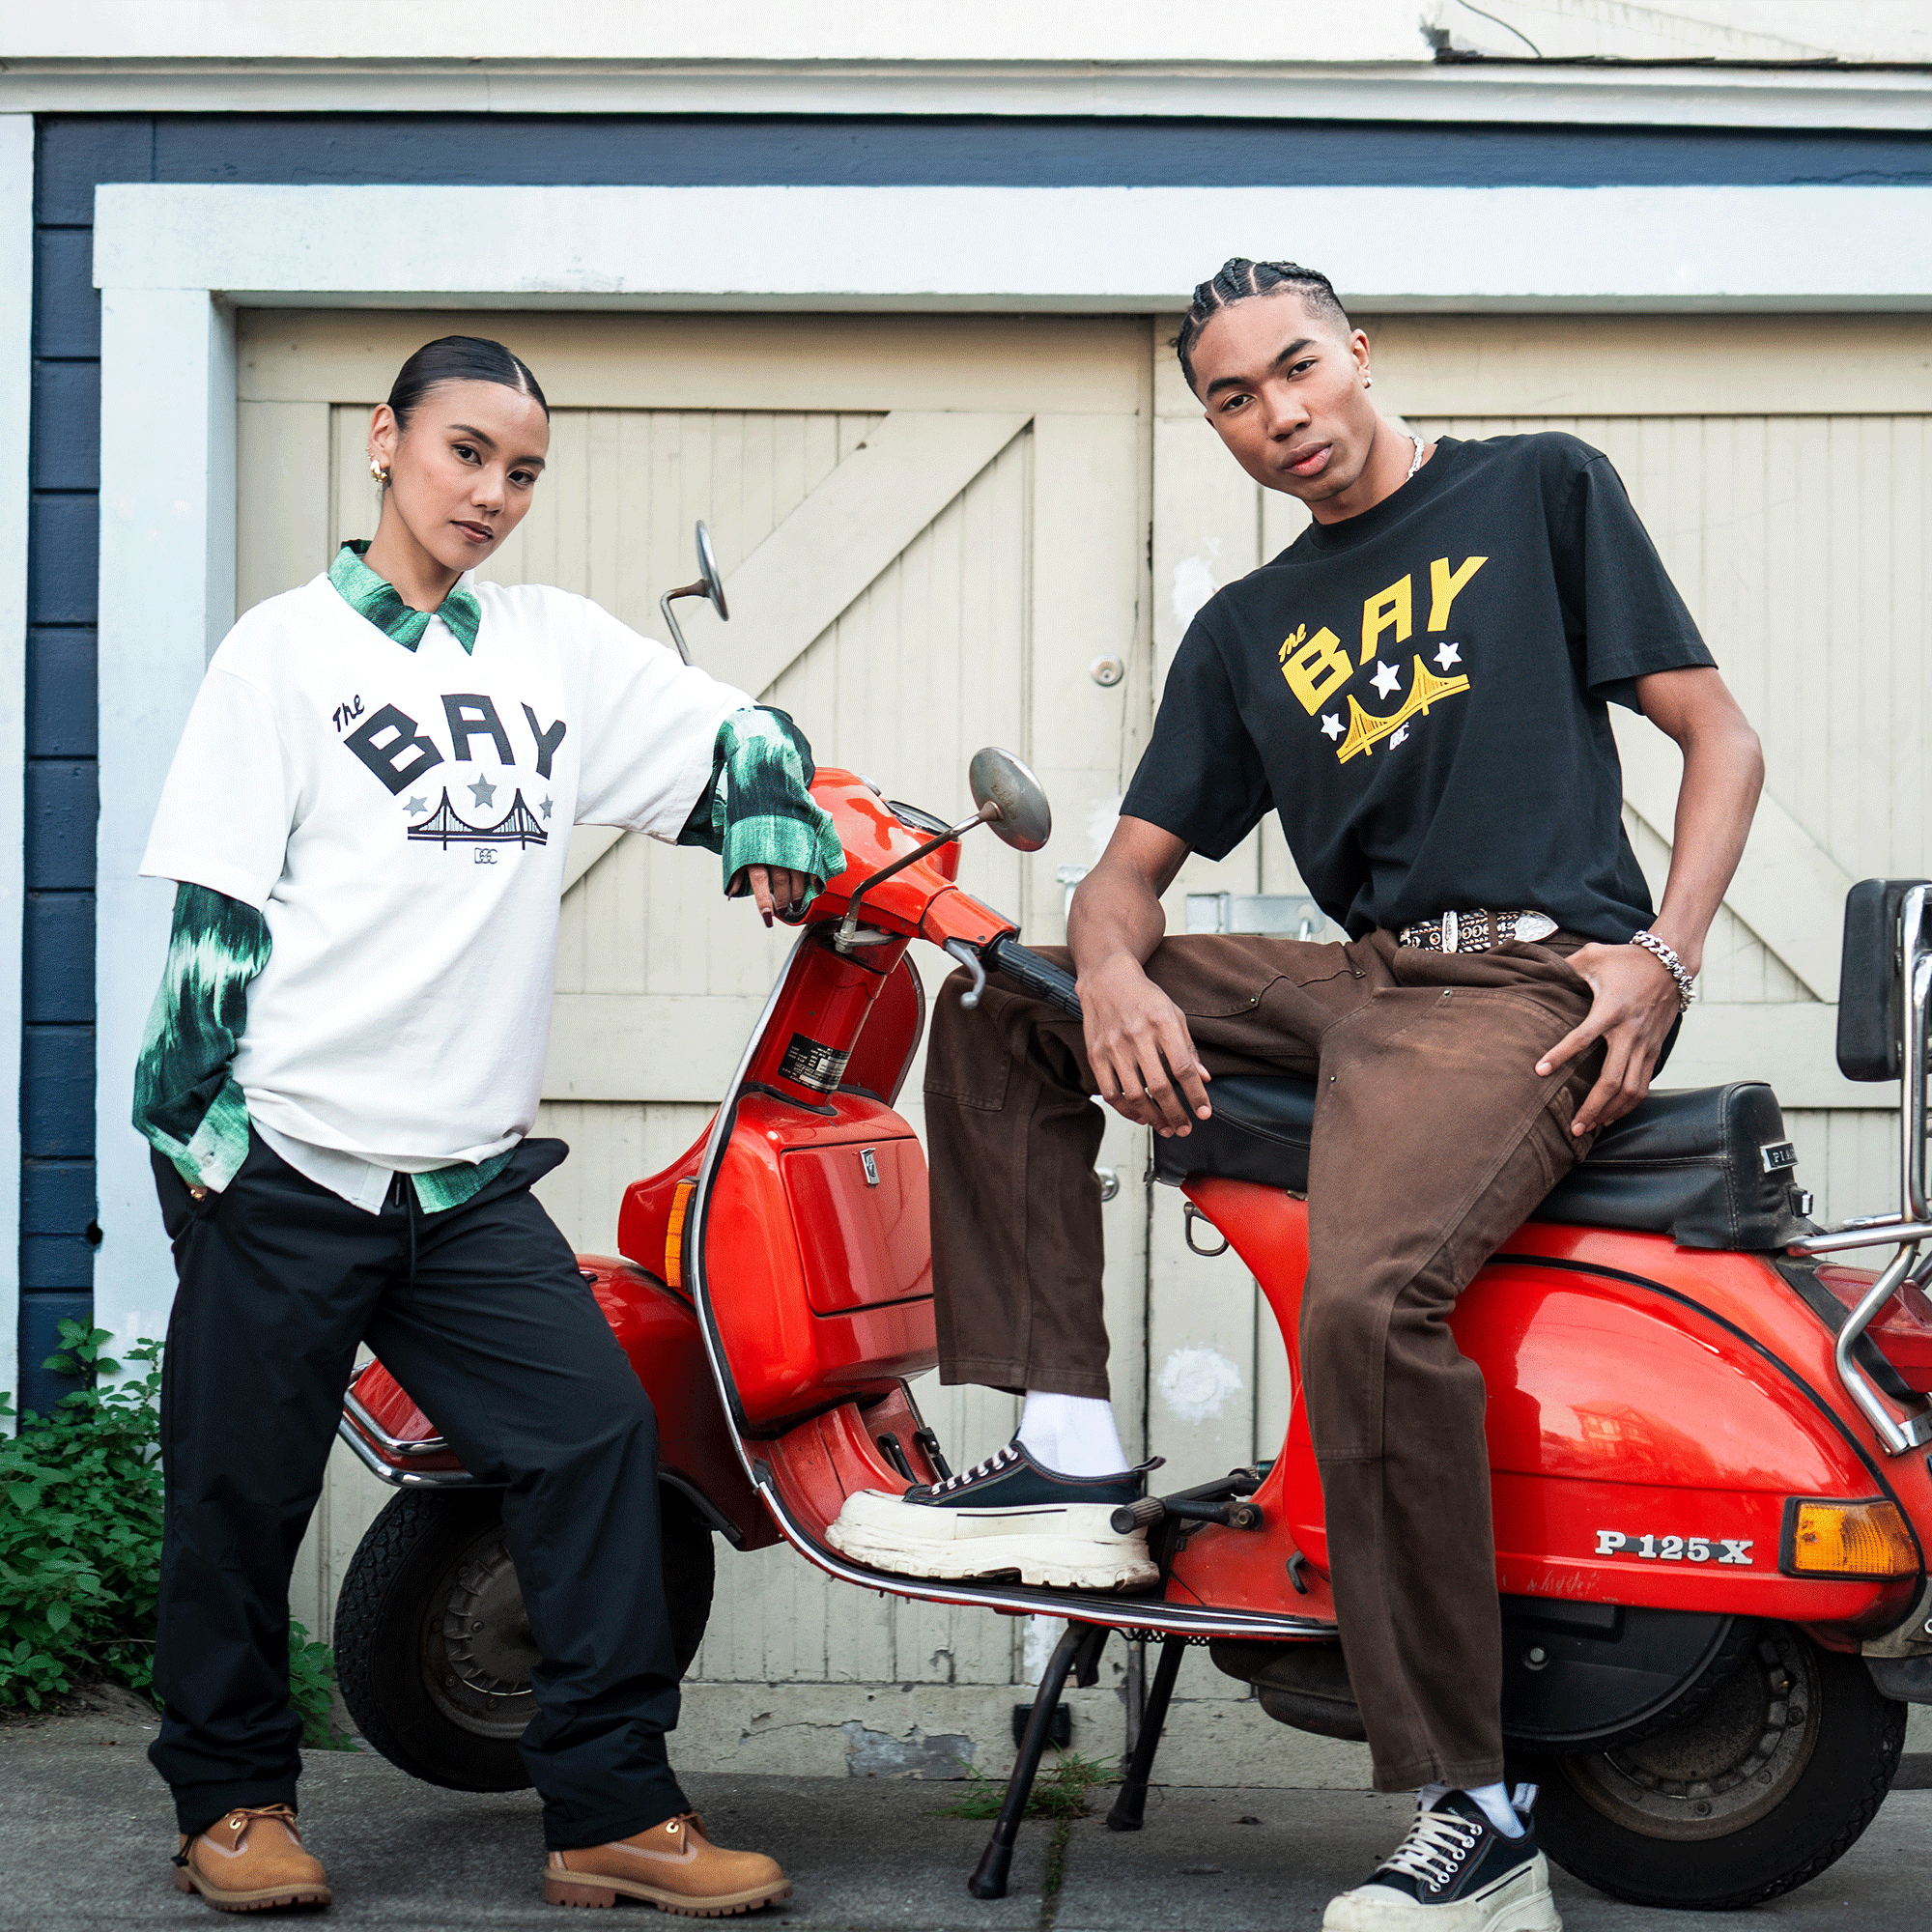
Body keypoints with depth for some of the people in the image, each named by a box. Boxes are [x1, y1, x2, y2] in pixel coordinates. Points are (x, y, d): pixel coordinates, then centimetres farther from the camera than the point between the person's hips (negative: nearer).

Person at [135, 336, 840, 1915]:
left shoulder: (557, 642, 12)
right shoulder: (289, 648, 0)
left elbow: (738, 739, 16)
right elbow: (217, 902, -3)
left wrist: (775, 823, -5)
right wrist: (191, 1111, -10)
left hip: (467, 1172, 4)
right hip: (283, 1160, -4)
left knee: (599, 1432, -6)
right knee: (244, 1486, 4)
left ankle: (610, 1807, 1)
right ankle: (232, 1796, 22)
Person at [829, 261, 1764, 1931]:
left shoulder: (1541, 490, 7)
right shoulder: (1245, 632, 20)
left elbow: (1720, 738, 4)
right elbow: (1132, 866, 18)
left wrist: (1662, 955, -13)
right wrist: (1113, 973, -8)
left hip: (1527, 982, -7)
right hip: (1354, 981, 7)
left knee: (1368, 1299, -32)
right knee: (1002, 1014, 1)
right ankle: (1069, 1458, -4)